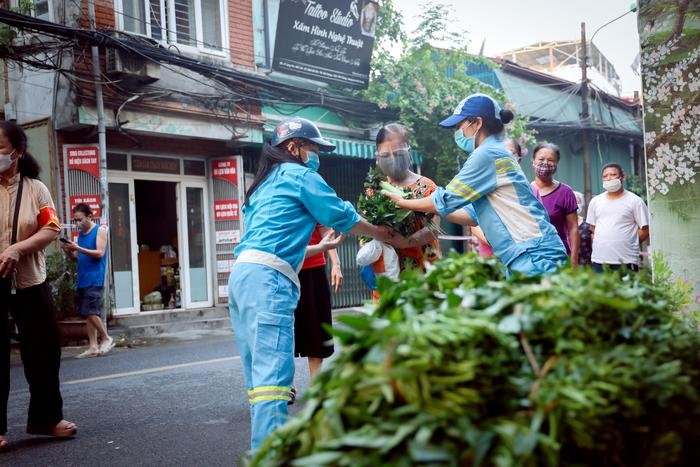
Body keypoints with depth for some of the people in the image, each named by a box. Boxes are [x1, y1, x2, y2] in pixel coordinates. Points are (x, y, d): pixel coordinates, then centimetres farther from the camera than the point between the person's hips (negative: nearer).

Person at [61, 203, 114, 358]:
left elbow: (100, 253, -12)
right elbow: (76, 257, 18)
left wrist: (78, 248, -18)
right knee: (87, 313, 6)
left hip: (95, 279, -7)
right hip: (82, 279, 7)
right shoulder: (80, 233, 16)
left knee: (90, 311, -14)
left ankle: (107, 338, 2)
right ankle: (93, 347, 8)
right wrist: (68, 251, -3)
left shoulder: (100, 230, -2)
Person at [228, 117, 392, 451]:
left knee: (260, 373, 11)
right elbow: (343, 216, 8)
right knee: (272, 374, -15)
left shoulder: (264, 185, 28)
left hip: (243, 275, 9)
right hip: (267, 277, -9)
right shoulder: (299, 175, 4)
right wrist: (383, 234, 22)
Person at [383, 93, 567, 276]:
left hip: (534, 255, -9)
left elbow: (447, 200, -7)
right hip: (528, 255, 9)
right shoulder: (496, 153, 19)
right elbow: (476, 215, 23)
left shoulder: (487, 154, -11)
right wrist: (434, 210, 21)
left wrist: (402, 202, 6)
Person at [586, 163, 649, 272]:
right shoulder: (595, 201, 12)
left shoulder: (634, 201, 0)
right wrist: (601, 242, 9)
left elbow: (645, 230, 0)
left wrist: (628, 242, 0)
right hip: (599, 259, 4)